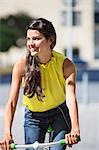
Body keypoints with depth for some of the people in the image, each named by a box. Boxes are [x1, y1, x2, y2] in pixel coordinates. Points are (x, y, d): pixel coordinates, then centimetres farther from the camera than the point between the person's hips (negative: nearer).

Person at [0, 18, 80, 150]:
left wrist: (75, 129, -49)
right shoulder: (21, 65, -22)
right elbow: (12, 102, -23)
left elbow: (71, 98, -33)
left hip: (59, 114, -1)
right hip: (33, 117, 1)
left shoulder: (65, 65, -23)